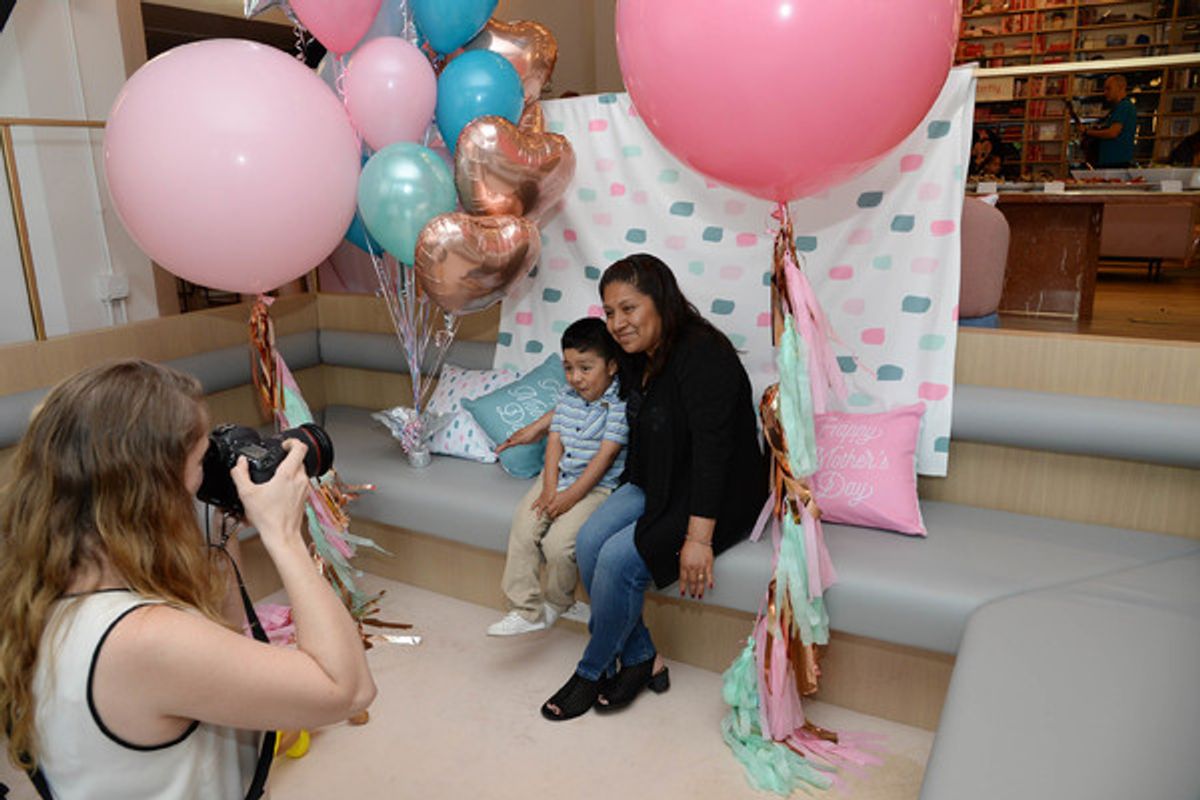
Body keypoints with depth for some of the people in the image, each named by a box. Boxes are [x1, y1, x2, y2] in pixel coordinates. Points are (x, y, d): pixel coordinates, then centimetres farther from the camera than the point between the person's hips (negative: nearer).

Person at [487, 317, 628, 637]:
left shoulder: (619, 404, -14)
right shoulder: (568, 397, 6)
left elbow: (605, 456, -17)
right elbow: (555, 442, 3)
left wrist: (570, 496, -18)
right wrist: (549, 489, -10)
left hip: (596, 486, -6)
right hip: (557, 476, 6)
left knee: (558, 543, -20)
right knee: (522, 531, -10)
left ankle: (557, 604, 11)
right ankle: (526, 609, 1)